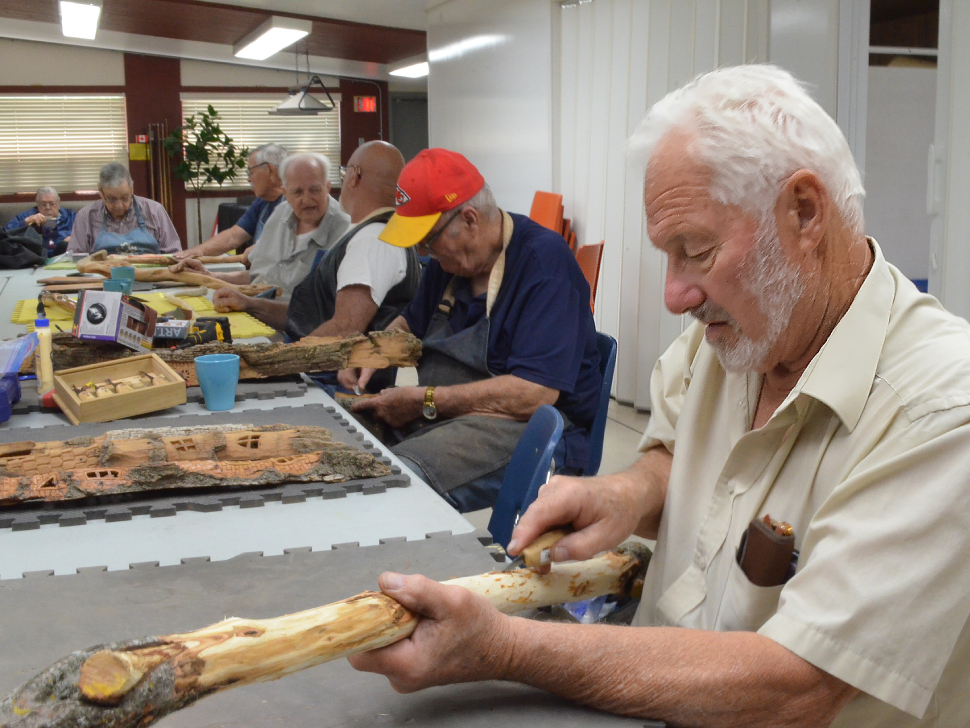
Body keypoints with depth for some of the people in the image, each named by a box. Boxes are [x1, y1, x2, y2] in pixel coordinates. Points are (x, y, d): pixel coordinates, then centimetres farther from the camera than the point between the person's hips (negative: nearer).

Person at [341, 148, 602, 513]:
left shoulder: (545, 259, -15)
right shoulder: (450, 258, 12)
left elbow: (534, 394, -23)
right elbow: (410, 325, 32)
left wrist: (425, 401, -18)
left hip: (524, 427, -8)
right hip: (439, 415, 9)